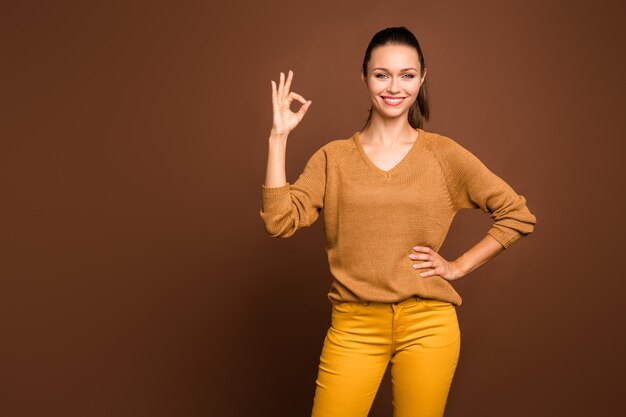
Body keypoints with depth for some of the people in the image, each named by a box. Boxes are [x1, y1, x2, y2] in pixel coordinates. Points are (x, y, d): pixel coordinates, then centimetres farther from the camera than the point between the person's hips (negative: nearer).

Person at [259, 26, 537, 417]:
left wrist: (459, 266, -1)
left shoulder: (444, 153, 1)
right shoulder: (334, 157, 4)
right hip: (354, 325, 0)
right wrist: (279, 136, -8)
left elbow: (519, 215, 5)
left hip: (428, 323, 0)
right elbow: (280, 221, -8)